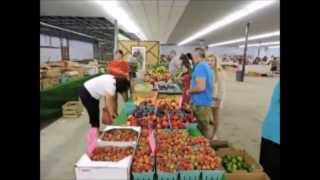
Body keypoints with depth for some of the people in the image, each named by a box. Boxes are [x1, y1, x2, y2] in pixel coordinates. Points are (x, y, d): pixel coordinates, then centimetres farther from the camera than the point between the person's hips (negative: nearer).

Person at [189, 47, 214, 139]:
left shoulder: (200, 66, -18)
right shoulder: (206, 66, 13)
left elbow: (201, 87, -27)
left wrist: (190, 90, -10)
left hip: (200, 103, -10)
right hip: (206, 102, 10)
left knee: (204, 130, 3)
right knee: (206, 128, 19)